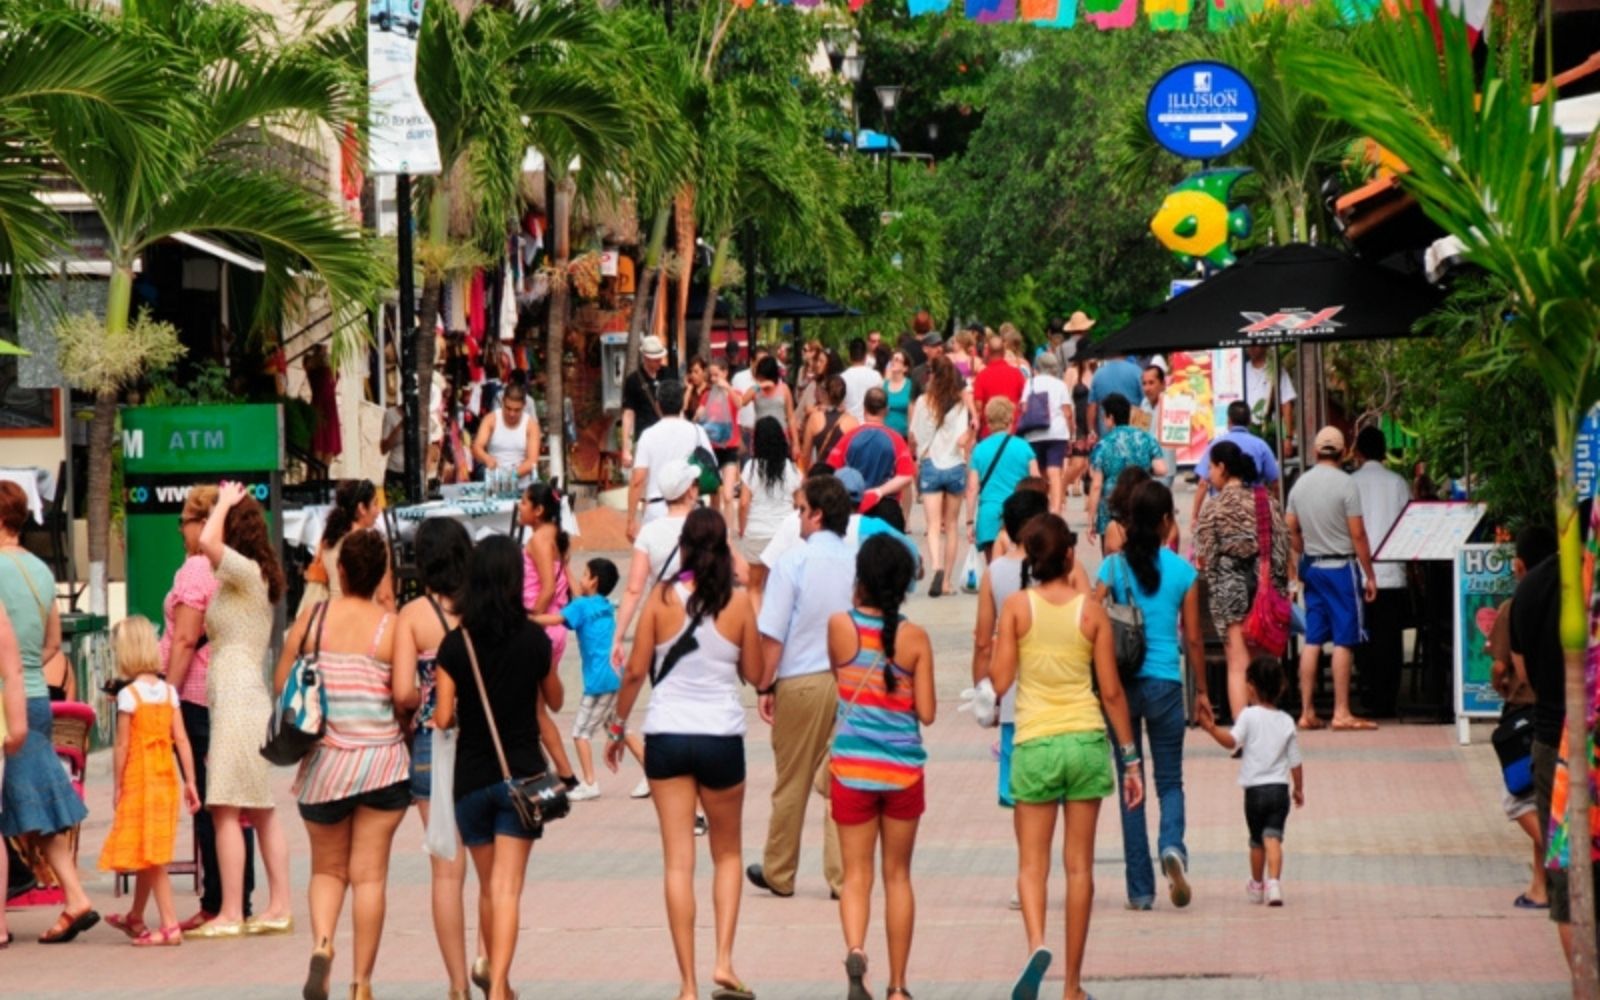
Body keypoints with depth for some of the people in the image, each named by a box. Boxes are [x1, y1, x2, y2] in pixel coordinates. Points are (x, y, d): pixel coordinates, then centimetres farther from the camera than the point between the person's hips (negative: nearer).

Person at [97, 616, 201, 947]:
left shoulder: (129, 695, -12)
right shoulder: (169, 691, 4)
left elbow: (122, 746, -11)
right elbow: (181, 740, 2)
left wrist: (117, 786, -3)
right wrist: (190, 781, 6)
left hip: (138, 780, -6)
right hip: (167, 778, 6)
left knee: (150, 855, -4)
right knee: (148, 854, 17)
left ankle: (170, 924, -9)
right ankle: (136, 916, 28)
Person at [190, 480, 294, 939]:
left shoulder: (248, 572, -12)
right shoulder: (246, 579, 15)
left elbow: (208, 544, -28)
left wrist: (225, 504, -13)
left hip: (237, 699, -10)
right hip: (250, 699, 10)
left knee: (226, 809, -10)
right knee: (260, 812, 11)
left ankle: (230, 914, -11)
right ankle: (278, 907, 12)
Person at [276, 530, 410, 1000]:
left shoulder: (310, 620, -1)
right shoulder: (391, 626, -7)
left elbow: (281, 684, 1)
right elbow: (405, 693, -14)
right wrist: (405, 718, 8)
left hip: (324, 762, 2)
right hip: (381, 762, -1)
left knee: (327, 868, 15)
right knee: (369, 874, 4)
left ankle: (321, 942, -12)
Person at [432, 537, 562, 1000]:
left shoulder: (455, 644, -6)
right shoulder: (534, 639, -5)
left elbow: (443, 717, -7)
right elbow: (554, 701, 10)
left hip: (471, 778, 1)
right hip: (522, 773, -1)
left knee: (489, 886, 17)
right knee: (508, 887, -6)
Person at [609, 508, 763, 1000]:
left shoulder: (663, 598, -5)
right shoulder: (738, 603, -4)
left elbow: (636, 670, -3)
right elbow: (754, 673, 4)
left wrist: (618, 725, 10)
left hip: (667, 736, 0)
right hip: (721, 737, 0)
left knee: (678, 862, 3)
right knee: (727, 854, 18)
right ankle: (724, 960, 2)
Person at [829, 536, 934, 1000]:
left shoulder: (840, 627, -6)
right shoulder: (915, 639, -6)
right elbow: (926, 712, -4)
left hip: (852, 767, -1)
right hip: (904, 769, 1)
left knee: (857, 872, 5)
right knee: (898, 874, 12)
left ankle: (855, 947, -24)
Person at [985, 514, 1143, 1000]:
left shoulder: (1017, 606, -4)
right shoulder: (1091, 610, -1)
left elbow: (1000, 682, -6)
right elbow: (1111, 691, 1)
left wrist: (991, 648, 14)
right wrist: (1130, 756, 8)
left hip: (1035, 742, -1)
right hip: (1086, 739, 1)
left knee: (1032, 862, 6)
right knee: (1079, 864, 8)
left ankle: (1037, 944, -23)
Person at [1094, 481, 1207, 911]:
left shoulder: (1114, 566, -2)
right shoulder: (1182, 571, -2)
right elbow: (1192, 638, 0)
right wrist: (1201, 690, 11)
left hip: (1121, 683, 1)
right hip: (1165, 684, 0)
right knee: (1170, 781, 12)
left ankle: (1140, 890, 8)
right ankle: (1172, 845, -20)